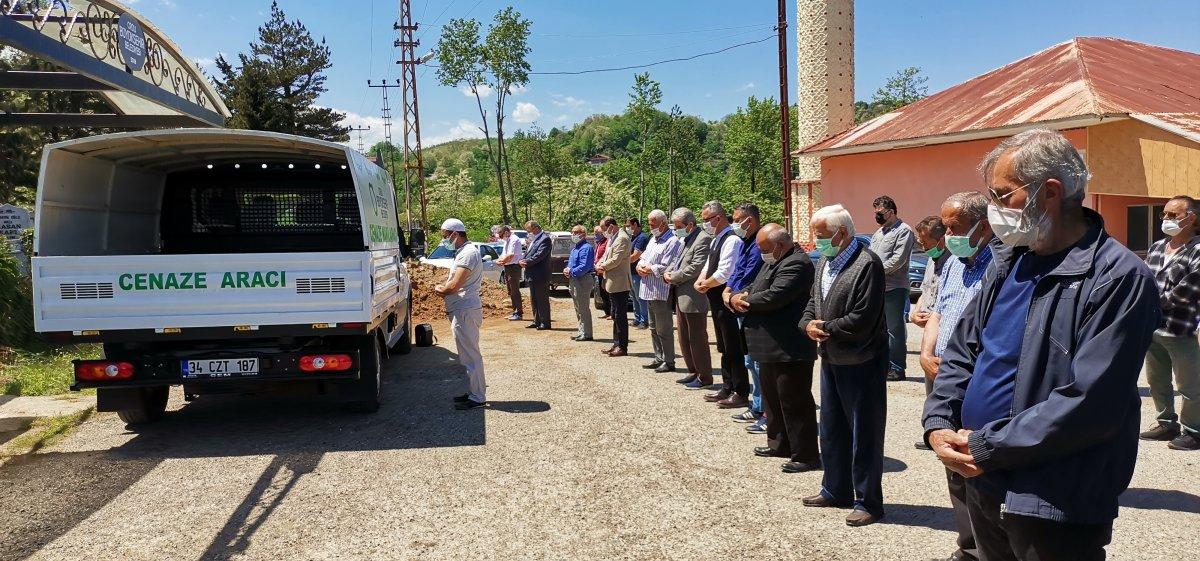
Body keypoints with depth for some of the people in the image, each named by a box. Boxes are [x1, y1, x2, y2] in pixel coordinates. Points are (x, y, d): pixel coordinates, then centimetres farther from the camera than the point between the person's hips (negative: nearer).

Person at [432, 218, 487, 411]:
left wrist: (439, 288, -2)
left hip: (465, 311, -11)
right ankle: (474, 392, 24)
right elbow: (454, 282, 21)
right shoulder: (461, 253, 17)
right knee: (468, 354, 15)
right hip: (462, 310, 11)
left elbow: (453, 286, -22)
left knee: (470, 355, -6)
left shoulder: (468, 253, -16)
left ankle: (477, 397, -1)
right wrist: (442, 288, 0)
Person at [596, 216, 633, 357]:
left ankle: (622, 347, 0)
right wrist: (599, 264, -1)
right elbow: (606, 256, 19)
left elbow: (615, 260, -22)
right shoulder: (612, 238, 16)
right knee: (615, 315, 14)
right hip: (613, 283, 10)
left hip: (619, 284, -10)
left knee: (620, 316, -5)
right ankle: (616, 345, 21)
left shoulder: (622, 238, -16)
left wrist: (603, 266, -8)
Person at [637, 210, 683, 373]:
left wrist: (648, 269, -10)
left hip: (661, 293, -10)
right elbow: (643, 258, 19)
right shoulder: (653, 240, 17)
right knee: (654, 328, 16)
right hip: (650, 291, 10)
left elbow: (666, 268, -21)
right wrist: (640, 266, -3)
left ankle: (668, 362, 6)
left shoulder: (673, 242, -14)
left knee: (664, 330, -2)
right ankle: (658, 358, 25)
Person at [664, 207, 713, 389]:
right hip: (681, 298, 10)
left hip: (693, 299, -10)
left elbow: (695, 268, -21)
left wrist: (673, 277, -12)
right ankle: (693, 372, 28)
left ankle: (704, 377, 9)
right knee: (684, 339, 16)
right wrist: (668, 272, 1)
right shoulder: (686, 240, 16)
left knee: (698, 340, -1)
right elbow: (678, 261, 22)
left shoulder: (703, 239, -15)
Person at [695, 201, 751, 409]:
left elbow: (724, 273, -23)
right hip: (717, 301, 10)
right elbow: (709, 266, 22)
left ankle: (741, 394, 6)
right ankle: (727, 389, 28)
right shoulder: (717, 239, 14)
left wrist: (706, 285, -8)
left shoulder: (731, 240, -17)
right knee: (724, 348, 17)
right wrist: (701, 280, 3)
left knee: (734, 350, -2)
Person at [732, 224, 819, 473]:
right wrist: (737, 297, -6)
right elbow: (753, 289, 18)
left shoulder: (797, 263, -18)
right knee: (773, 398, 20)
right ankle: (779, 444, 33)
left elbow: (773, 297, -27)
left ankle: (806, 455, 7)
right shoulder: (772, 262, 15)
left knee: (795, 402, -2)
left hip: (790, 350, -11)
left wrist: (743, 300, -11)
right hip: (772, 347, 11)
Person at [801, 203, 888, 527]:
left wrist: (825, 328, -12)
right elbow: (813, 302, 15)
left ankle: (868, 502, 14)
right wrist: (809, 324, -6)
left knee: (864, 434, 3)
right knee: (831, 429, 18)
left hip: (861, 363, -9)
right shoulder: (824, 261, 10)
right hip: (831, 359, 9)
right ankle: (835, 491, 33)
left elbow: (862, 320, -23)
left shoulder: (867, 264, -18)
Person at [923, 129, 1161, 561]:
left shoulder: (1118, 277, -16)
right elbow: (961, 351, 11)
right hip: (981, 483, 7)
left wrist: (987, 448, -18)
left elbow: (1089, 404, -23)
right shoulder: (1008, 261, 7)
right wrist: (939, 426, -4)